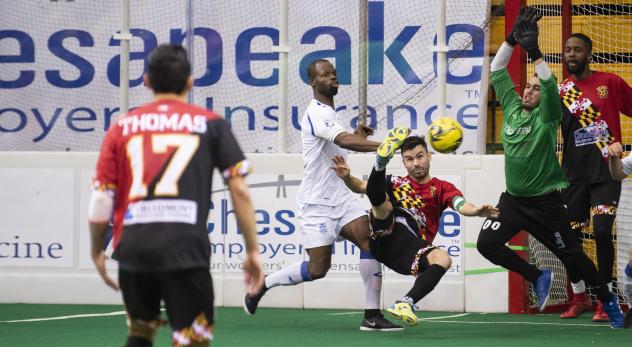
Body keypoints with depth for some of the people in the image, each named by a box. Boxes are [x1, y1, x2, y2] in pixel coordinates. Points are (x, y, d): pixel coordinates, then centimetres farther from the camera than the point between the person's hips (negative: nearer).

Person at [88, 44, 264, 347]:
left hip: (132, 250, 3)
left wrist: (97, 251, 23)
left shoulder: (122, 127, 13)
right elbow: (239, 190, 4)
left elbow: (101, 198, 10)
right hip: (185, 250, -3)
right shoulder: (210, 124, 8)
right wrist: (252, 251, 9)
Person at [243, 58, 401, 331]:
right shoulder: (316, 113, -17)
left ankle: (372, 316, -12)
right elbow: (344, 141, -34)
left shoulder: (331, 113, 14)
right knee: (317, 269, -6)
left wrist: (357, 136, 10)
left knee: (371, 242, -13)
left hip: (340, 197, 8)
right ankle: (262, 284, 18)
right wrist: (383, 146, -46)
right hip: (316, 203, -8)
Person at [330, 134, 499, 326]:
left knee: (443, 259, -31)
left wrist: (476, 211, -29)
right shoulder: (397, 183, 23)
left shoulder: (442, 188, 15)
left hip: (410, 250, -1)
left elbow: (461, 205, -5)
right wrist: (347, 177, -6)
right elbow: (360, 186, 17)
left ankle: (405, 303, -41)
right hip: (384, 238, 2)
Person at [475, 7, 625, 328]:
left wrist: (534, 51, -39)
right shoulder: (511, 108, 3)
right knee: (487, 244, -13)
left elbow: (550, 86, -28)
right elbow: (497, 70, 0)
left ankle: (608, 300, 23)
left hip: (545, 202, -4)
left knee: (572, 256, 1)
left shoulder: (547, 116, -9)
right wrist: (513, 38, -13)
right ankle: (538, 278, 7)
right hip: (513, 199, 5)